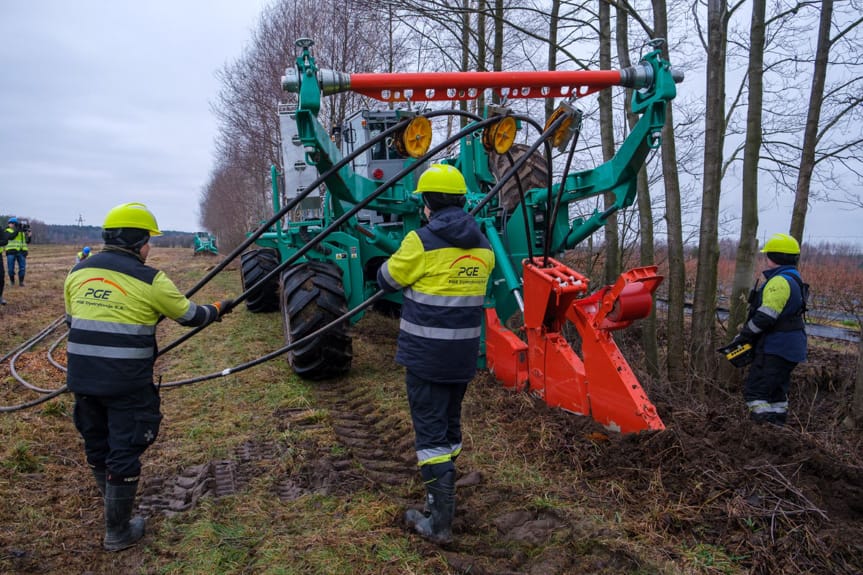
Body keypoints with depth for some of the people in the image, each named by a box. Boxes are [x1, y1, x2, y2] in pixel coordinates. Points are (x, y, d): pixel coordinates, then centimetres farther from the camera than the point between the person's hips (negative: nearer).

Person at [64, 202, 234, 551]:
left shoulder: (77, 272, 8)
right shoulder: (149, 280, -9)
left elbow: (72, 321, 18)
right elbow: (188, 314, 3)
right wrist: (218, 310, 22)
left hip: (82, 378, 6)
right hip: (127, 384, -6)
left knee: (96, 446, 22)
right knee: (124, 453, 6)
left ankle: (114, 506, 44)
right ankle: (118, 532, 18)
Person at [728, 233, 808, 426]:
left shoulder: (780, 281, -18)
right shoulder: (794, 280, 16)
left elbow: (766, 316, -24)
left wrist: (744, 335, -11)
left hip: (775, 348, -11)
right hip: (789, 349, 11)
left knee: (755, 391, -8)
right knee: (776, 391, 18)